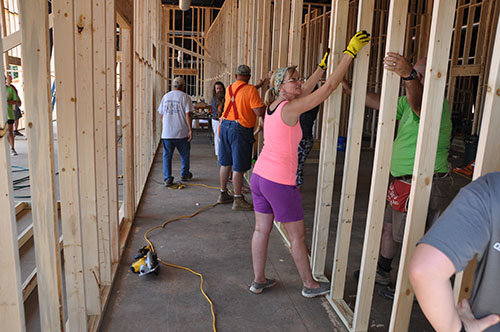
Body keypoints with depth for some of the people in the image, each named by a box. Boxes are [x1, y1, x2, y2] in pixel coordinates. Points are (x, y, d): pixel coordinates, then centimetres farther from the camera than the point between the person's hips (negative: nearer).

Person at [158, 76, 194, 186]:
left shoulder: (166, 96, 11)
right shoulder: (185, 97, -4)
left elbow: (161, 115, 15)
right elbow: (188, 115, -12)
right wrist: (190, 130, -10)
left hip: (167, 132, 3)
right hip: (181, 132, -3)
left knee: (167, 155, 8)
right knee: (184, 154, 15)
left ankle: (167, 178, 4)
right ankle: (184, 175, 27)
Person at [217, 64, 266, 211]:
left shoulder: (229, 89, 9)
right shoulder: (251, 90, -10)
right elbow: (259, 112, -16)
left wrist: (257, 86, 32)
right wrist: (265, 106, 5)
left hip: (225, 126, 7)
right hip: (240, 129, -7)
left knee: (225, 163, 16)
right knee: (238, 167, -1)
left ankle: (223, 194, 27)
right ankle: (238, 200, 6)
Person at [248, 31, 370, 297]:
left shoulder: (272, 105, 6)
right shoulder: (290, 109, -16)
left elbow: (305, 90, 21)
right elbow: (330, 87, -16)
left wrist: (322, 65, 26)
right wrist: (350, 52, -10)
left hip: (259, 176, 8)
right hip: (280, 183, -8)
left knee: (261, 230, 16)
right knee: (297, 237, 9)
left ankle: (259, 280, 30)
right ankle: (310, 285, 27)